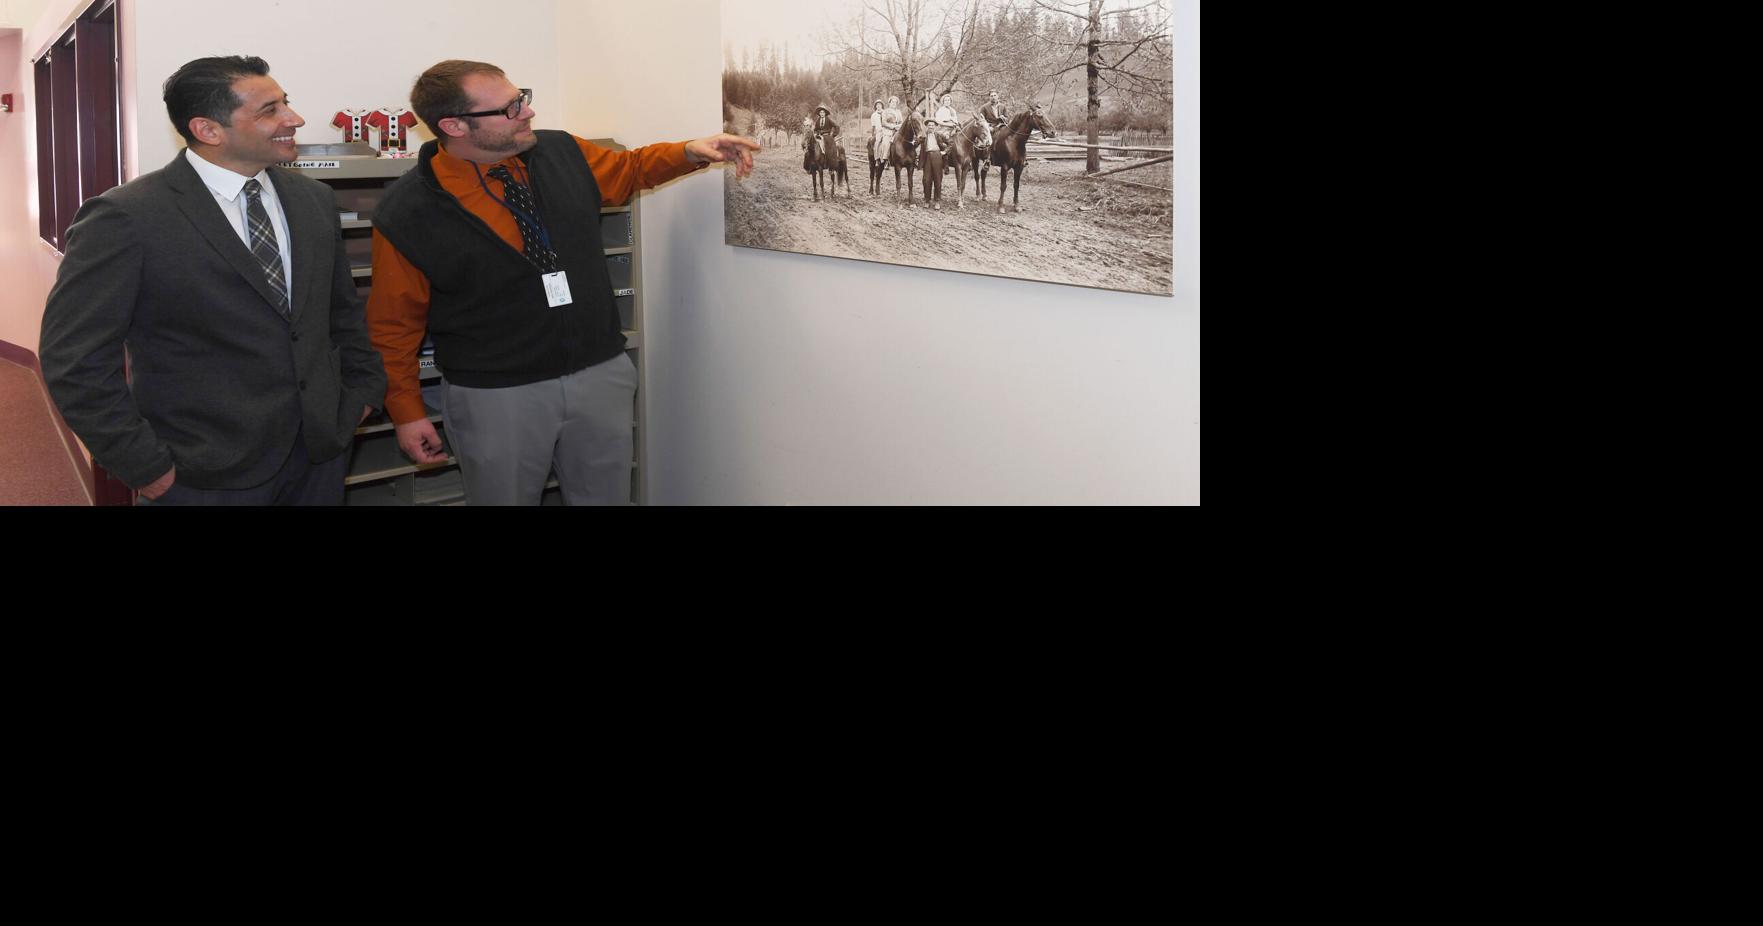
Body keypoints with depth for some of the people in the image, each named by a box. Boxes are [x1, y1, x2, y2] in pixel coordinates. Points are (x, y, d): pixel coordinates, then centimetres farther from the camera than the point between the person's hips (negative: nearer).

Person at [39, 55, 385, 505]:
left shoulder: (314, 199, 7)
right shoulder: (125, 217, -13)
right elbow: (75, 359, -14)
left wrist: (364, 389, 13)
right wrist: (149, 469, -14)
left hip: (320, 452, 6)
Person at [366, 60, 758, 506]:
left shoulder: (562, 153, 0)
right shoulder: (408, 214, -12)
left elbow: (628, 169, 21)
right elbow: (393, 324, -3)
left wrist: (690, 152, 5)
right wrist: (407, 413, -1)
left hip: (600, 377, 4)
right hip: (496, 398, -4)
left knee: (606, 496, 13)